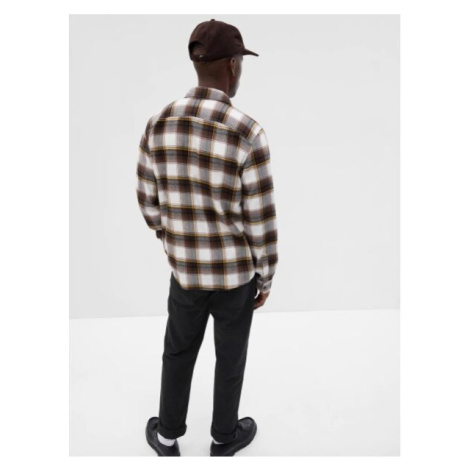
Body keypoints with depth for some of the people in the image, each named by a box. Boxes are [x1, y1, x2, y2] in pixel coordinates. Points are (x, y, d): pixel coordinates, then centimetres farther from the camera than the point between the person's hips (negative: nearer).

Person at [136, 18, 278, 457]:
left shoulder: (158, 125, -10)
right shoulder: (248, 134, -23)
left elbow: (150, 201, 0)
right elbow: (261, 220, -18)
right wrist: (266, 278, -1)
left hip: (187, 268, 3)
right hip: (236, 271, -3)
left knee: (179, 351, 26)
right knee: (230, 355, 21)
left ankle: (168, 436, 43)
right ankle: (224, 436, 44)